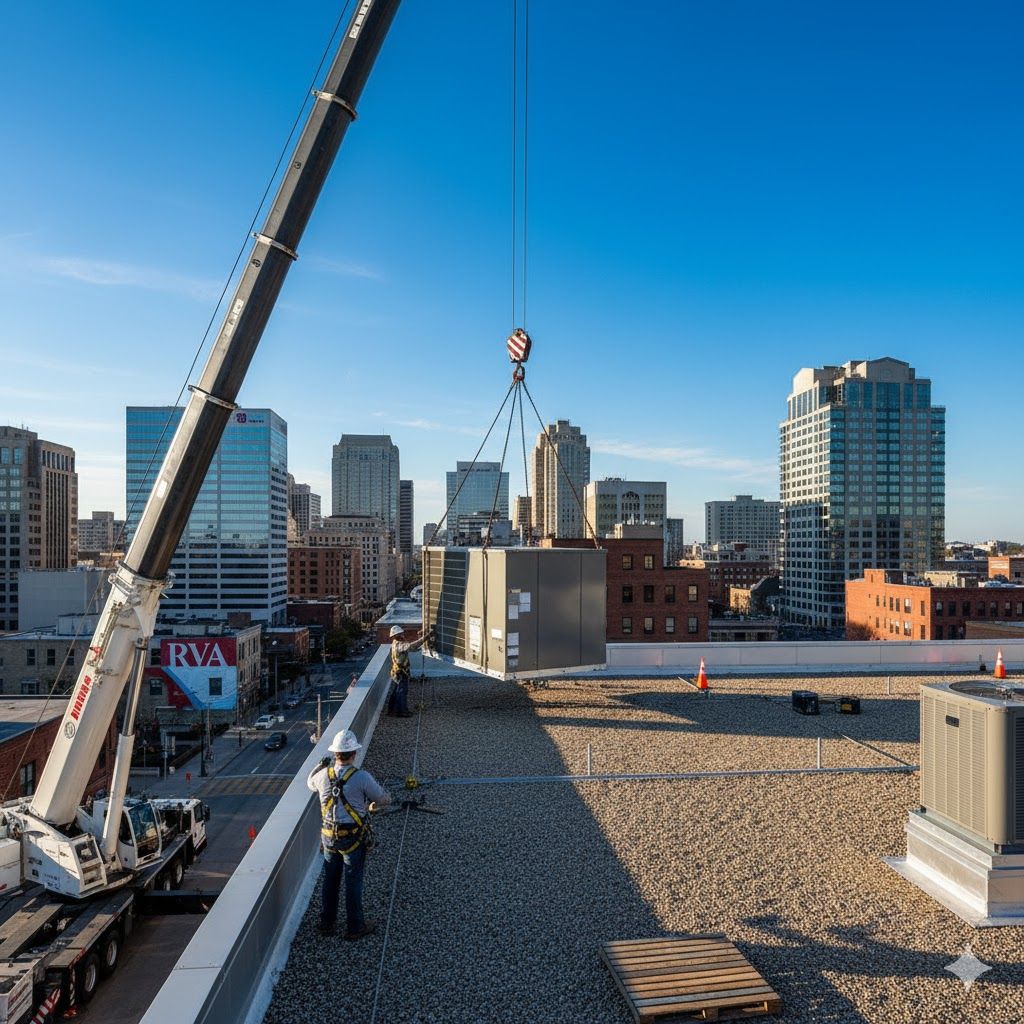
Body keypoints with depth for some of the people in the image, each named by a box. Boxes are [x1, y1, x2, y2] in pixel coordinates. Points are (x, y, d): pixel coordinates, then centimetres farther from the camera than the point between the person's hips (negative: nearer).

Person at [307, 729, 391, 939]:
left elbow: (310, 783, 17)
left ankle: (327, 923, 34)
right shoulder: (362, 778, -22)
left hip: (329, 836, 4)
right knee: (353, 882, 10)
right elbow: (385, 798, -7)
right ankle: (355, 927, 24)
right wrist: (373, 804, 15)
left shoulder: (323, 775, -9)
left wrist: (322, 764, 27)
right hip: (354, 838, -4)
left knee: (330, 880, 20)